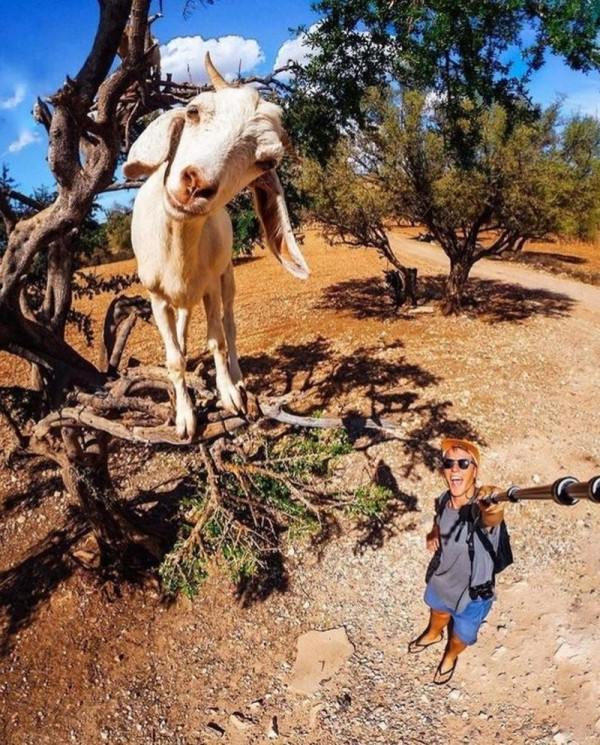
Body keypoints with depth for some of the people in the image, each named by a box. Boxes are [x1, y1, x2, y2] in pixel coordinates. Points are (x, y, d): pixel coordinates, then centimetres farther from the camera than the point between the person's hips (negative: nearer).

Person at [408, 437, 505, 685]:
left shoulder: (481, 508, -39)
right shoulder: (444, 499, -19)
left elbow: (492, 518, -65)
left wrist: (493, 510, -88)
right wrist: (433, 534, -15)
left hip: (472, 594, -4)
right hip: (441, 579, 4)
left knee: (461, 636, 27)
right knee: (438, 610, 35)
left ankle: (450, 657, 61)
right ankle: (433, 634, 69)